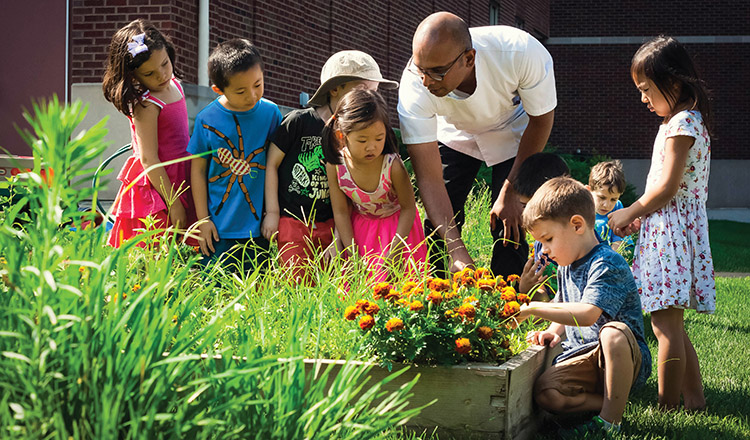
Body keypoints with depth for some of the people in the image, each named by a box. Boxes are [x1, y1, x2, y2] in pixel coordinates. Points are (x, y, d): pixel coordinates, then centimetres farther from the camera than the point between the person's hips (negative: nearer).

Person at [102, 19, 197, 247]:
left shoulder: (174, 85, 5)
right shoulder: (146, 105, -20)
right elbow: (149, 160, -20)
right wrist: (174, 204, -19)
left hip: (178, 176, 8)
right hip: (156, 184, -8)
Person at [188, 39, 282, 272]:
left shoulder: (270, 113, -2)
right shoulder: (207, 119, -5)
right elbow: (198, 169, 4)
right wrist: (203, 219, 2)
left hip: (257, 226, 1)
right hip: (219, 227, -1)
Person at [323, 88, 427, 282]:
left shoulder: (393, 166, -30)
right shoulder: (335, 166, -23)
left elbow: (408, 209, -17)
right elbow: (341, 212, -12)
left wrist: (394, 251, -20)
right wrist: (353, 255, -15)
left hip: (396, 223, -2)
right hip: (360, 226, 2)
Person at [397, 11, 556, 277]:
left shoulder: (522, 53, -40)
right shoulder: (414, 87, -37)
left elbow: (541, 119, -19)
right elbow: (429, 178, -33)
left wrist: (511, 193, -18)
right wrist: (457, 251, -43)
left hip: (512, 131, -1)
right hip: (455, 134, 1)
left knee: (511, 228, -12)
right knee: (439, 227, -7)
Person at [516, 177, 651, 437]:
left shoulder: (608, 264, -17)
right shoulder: (565, 268, 12)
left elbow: (587, 315, -32)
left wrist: (532, 309, -27)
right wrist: (553, 332, 6)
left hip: (625, 358, -6)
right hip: (583, 357, 6)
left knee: (612, 332, -42)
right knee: (545, 393, -22)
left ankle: (610, 420, -28)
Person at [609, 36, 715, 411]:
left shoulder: (681, 124, -15)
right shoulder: (685, 120, 16)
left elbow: (667, 187, -18)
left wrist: (631, 212, -5)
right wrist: (639, 214, 14)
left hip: (672, 228, -10)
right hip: (673, 228, 10)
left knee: (666, 326, -7)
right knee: (671, 326, 13)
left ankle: (667, 407, -4)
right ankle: (694, 400, 18)